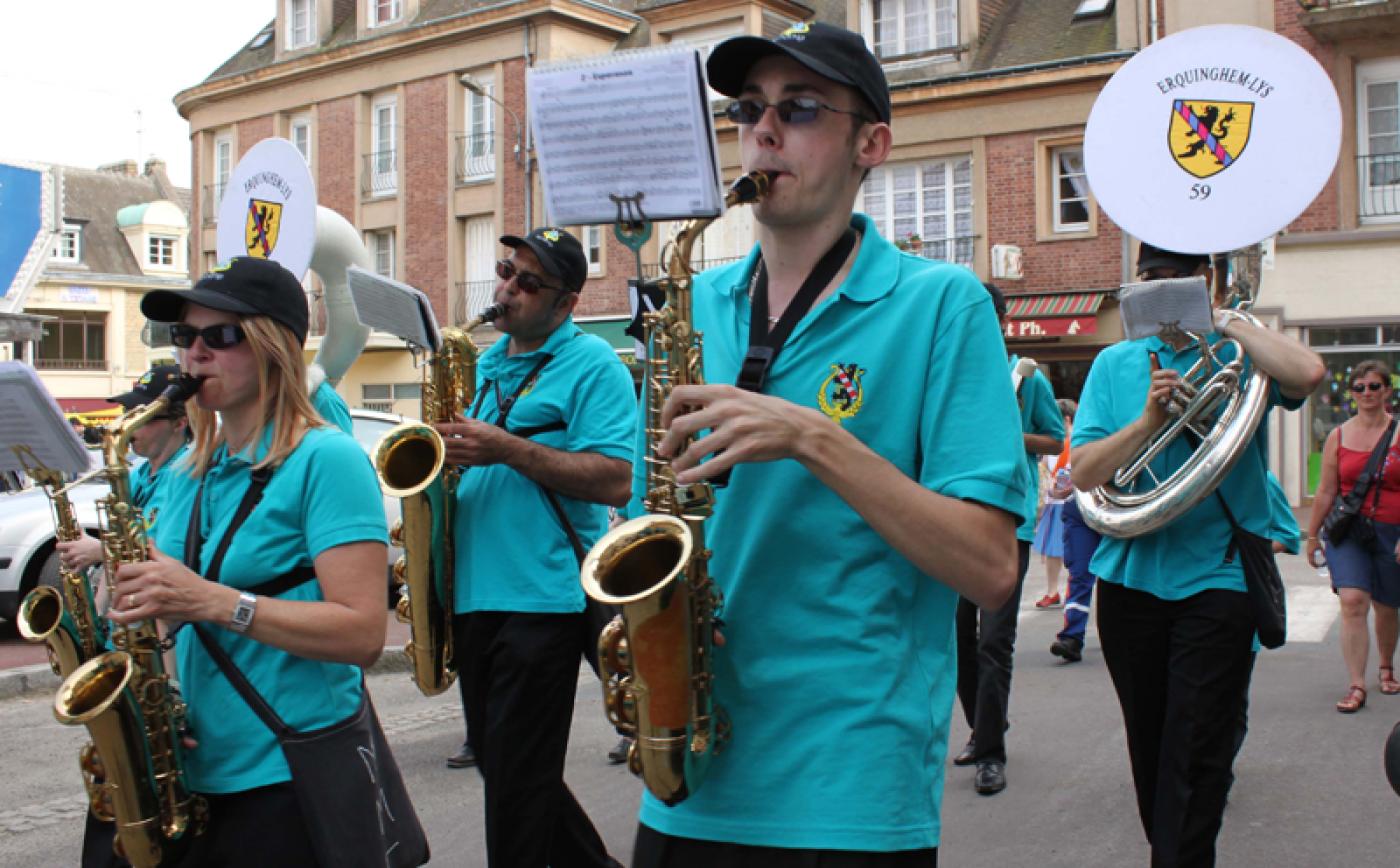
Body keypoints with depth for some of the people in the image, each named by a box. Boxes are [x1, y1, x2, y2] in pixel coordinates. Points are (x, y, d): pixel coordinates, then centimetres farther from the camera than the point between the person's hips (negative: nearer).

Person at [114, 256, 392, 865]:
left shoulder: (325, 460, -12)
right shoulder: (185, 476, 11)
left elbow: (363, 634, -19)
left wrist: (212, 600, -24)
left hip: (291, 779, -7)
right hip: (192, 775, 7)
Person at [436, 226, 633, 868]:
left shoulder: (591, 364, -7)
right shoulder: (486, 365, 17)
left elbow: (614, 481, -18)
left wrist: (508, 449, -22)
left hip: (543, 596, -8)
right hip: (473, 593, 9)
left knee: (517, 779, -2)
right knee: (496, 761, 17)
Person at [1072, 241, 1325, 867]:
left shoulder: (1240, 356, 1)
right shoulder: (1114, 364, 7)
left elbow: (1308, 374, -23)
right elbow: (1083, 473, -2)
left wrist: (1224, 320, -11)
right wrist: (1148, 420, -16)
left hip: (1215, 577, -3)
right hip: (1130, 575, 3)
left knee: (1196, 755, -6)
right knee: (1149, 743, 15)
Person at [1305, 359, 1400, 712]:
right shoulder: (1339, 436, 5)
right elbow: (1326, 491, 10)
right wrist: (1312, 535, 12)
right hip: (1348, 530, 0)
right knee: (1352, 600, -16)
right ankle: (1356, 686, -13)